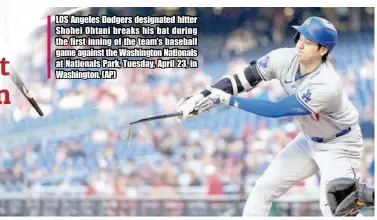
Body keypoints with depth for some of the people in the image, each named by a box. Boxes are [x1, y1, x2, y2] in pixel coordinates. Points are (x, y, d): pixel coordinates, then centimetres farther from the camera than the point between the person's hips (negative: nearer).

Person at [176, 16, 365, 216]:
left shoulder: (326, 86, -35)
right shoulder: (284, 59, -17)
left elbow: (275, 110, -31)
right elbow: (242, 79, -10)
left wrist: (228, 100, -28)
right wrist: (204, 96, -23)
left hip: (339, 146, -7)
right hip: (309, 139, 7)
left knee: (331, 207, -24)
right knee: (264, 188, 8)